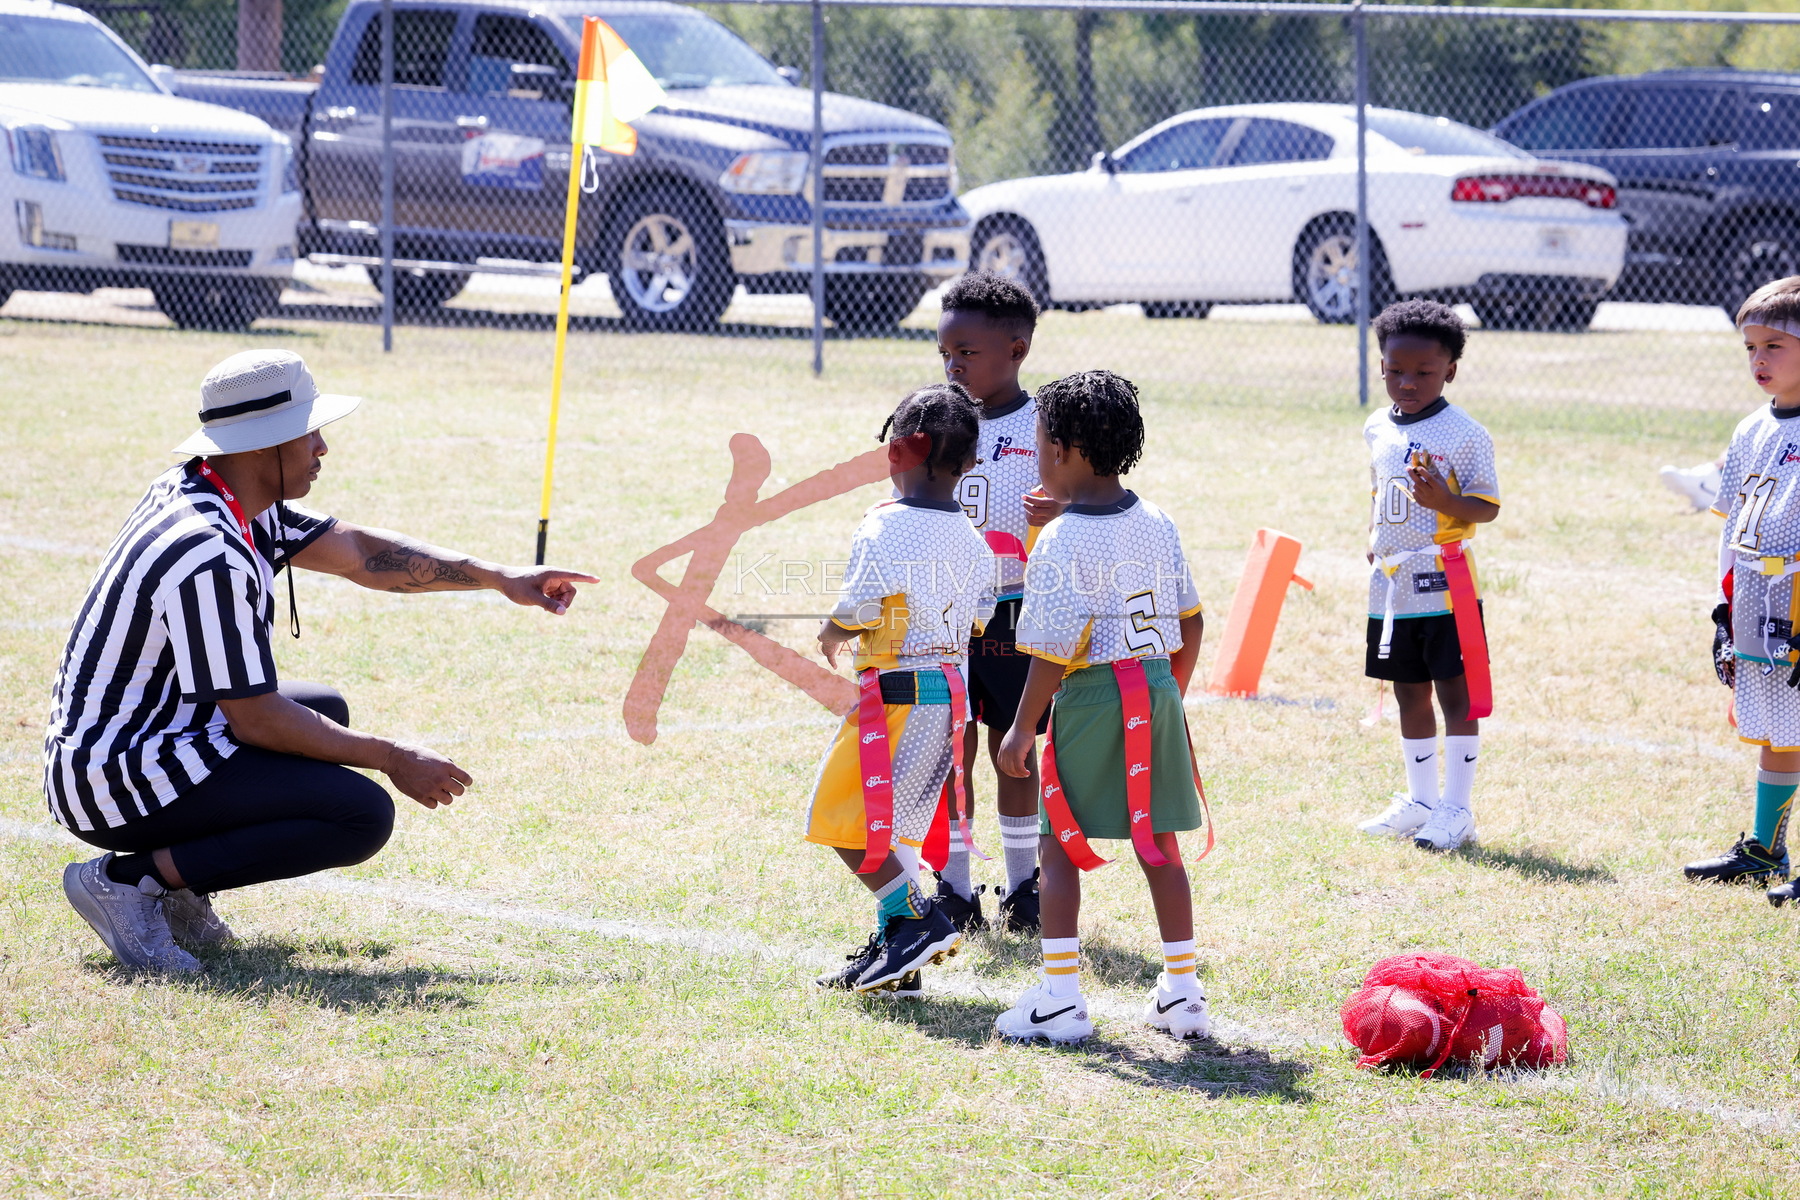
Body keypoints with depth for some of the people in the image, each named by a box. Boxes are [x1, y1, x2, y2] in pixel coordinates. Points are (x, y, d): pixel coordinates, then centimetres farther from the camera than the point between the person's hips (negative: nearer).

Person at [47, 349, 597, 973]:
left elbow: (356, 552, 15)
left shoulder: (216, 494, 6)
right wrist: (390, 759, -11)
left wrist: (498, 578, 9)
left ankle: (177, 894, 9)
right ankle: (131, 878, -13)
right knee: (363, 815, -16)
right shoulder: (210, 555, -25)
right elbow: (258, 721, -21)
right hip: (118, 785, -10)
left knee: (326, 710, 25)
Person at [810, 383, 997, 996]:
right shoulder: (971, 538, 7)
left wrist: (831, 635, 5)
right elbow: (978, 617, 13)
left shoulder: (883, 530, -15)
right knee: (898, 820, 15)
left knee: (842, 815, 0)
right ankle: (894, 955, 16)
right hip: (953, 688, 8)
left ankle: (918, 919, -7)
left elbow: (857, 613, -17)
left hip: (895, 689, -8)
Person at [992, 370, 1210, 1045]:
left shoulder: (1062, 541, -14)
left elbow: (1057, 650, -17)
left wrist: (1023, 729, -9)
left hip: (1091, 696, -6)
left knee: (1059, 845, 3)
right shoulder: (1158, 526, 7)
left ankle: (1060, 996, 0)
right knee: (1158, 842, 12)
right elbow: (1190, 623, 12)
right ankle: (1183, 994, 13)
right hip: (1158, 691, 6)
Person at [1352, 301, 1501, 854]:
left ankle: (1457, 808, 4)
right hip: (1391, 588, 6)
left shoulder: (1465, 433, -10)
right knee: (1409, 695, 14)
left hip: (1446, 586, -6)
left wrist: (1444, 500, -28)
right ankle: (1421, 800, 25)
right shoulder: (1378, 429, 10)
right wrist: (1374, 540, 12)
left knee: (1455, 694, -1)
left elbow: (1487, 506, -11)